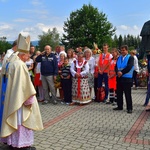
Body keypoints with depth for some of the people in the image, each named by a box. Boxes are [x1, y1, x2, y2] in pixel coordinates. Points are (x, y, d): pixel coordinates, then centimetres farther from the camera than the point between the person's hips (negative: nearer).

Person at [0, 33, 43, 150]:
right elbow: (25, 84, -21)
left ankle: (11, 140, 28)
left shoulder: (12, 63, 9)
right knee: (21, 119, 0)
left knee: (14, 118, 17)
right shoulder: (20, 65, -20)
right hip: (20, 98, -9)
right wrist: (30, 99, -14)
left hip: (12, 98, 9)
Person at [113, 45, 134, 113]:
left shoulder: (130, 58, -2)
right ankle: (120, 106, 23)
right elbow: (116, 66, 6)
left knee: (128, 94, -3)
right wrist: (118, 72, -14)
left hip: (127, 78, -6)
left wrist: (122, 72, -18)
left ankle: (129, 108, 5)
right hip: (119, 78, 6)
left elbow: (129, 67, -15)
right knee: (119, 93, 11)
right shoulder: (119, 57, 15)